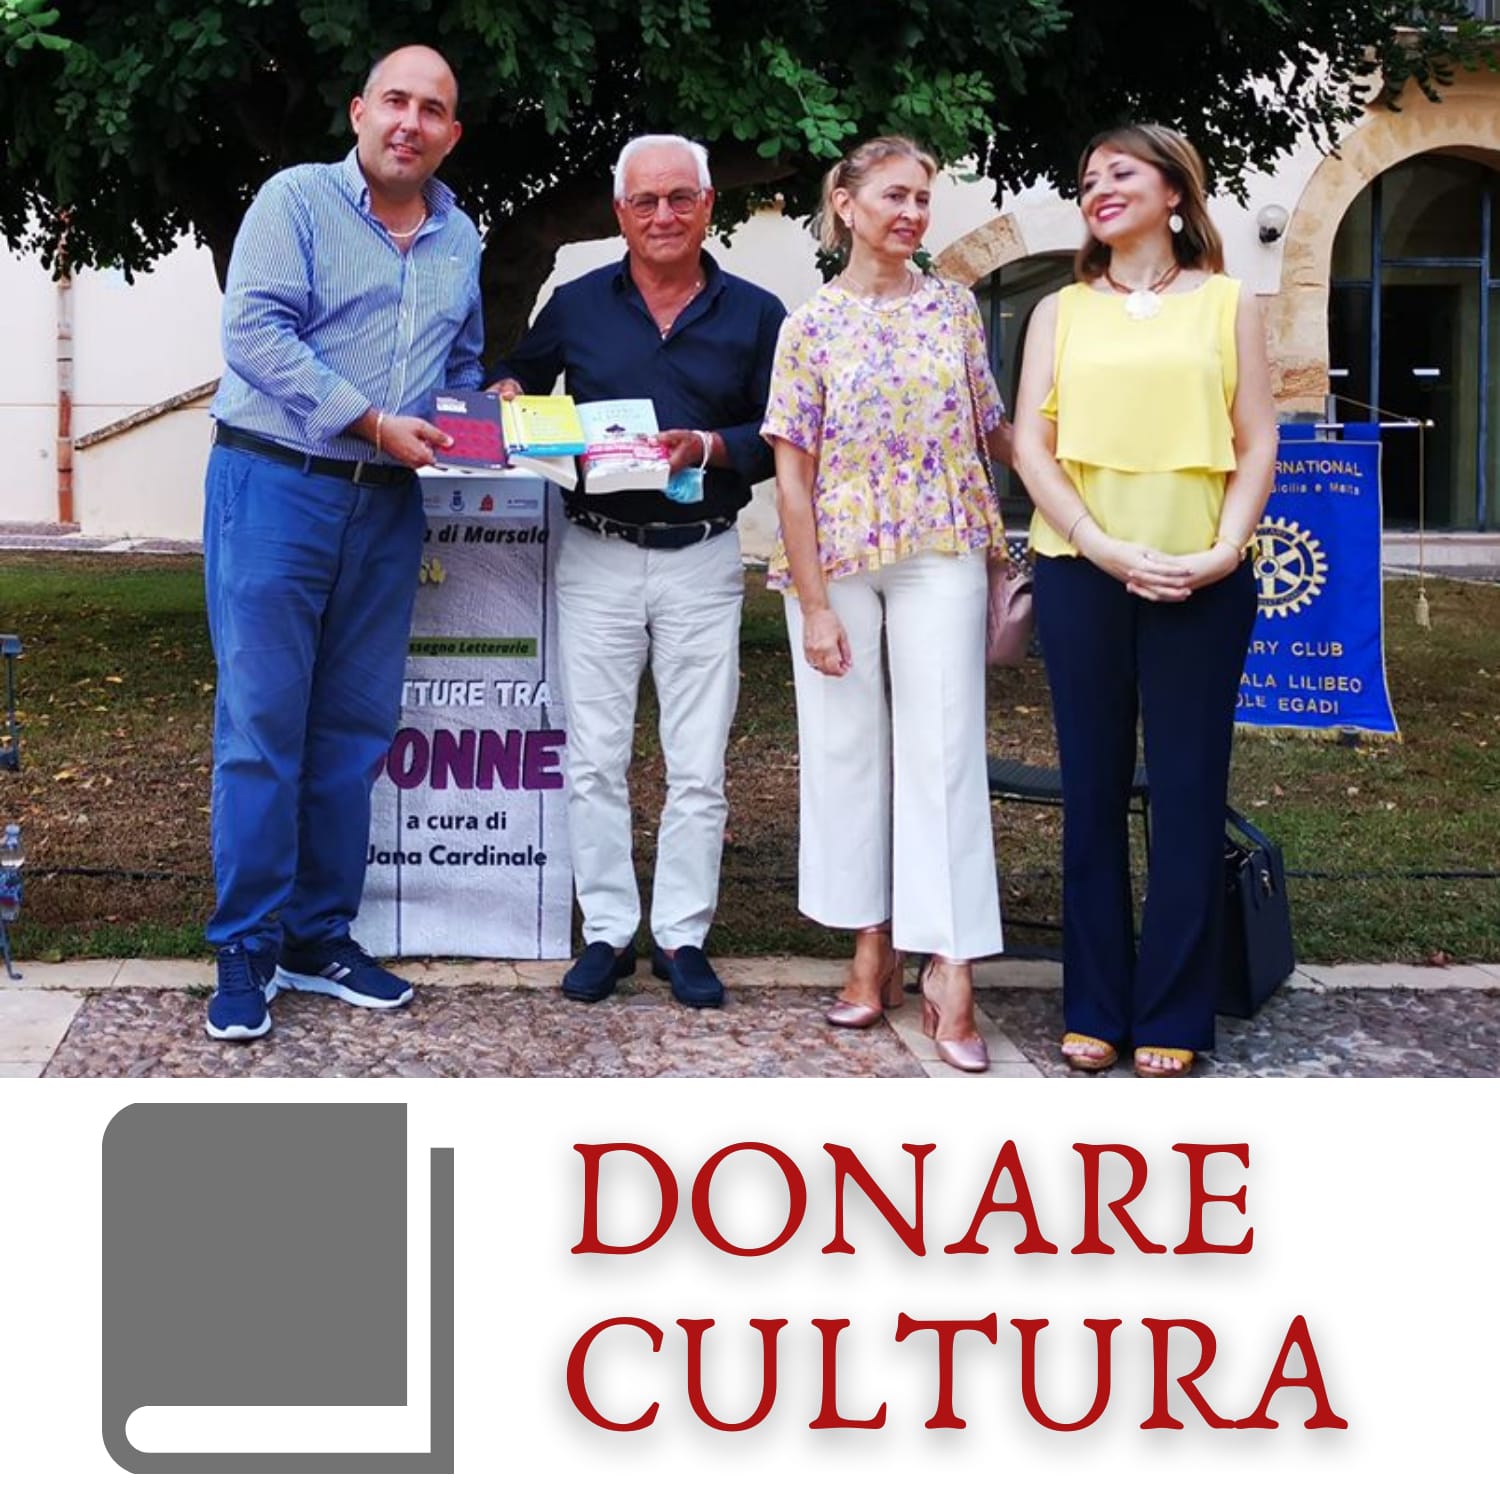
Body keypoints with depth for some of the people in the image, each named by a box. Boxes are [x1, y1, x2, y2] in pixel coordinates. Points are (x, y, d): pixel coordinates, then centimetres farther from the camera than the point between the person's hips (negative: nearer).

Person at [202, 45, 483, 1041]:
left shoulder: (461, 239, 14)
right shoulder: (297, 200, -4)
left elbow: (465, 362, 25)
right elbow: (255, 332, -15)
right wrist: (376, 424, -18)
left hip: (387, 506, 6)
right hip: (275, 484, -6)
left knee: (355, 730, 8)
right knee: (262, 725, -4)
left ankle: (320, 937, 18)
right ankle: (248, 949, 5)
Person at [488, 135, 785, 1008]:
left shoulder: (755, 314, 4)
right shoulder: (578, 306, 7)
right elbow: (523, 377, 22)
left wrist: (707, 447, -17)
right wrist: (508, 396, -1)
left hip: (703, 561, -1)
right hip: (597, 556, 1)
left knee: (699, 765, 3)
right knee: (594, 760, 3)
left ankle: (683, 936, 13)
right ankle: (608, 931, 14)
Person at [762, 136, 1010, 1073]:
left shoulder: (955, 310, 6)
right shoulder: (810, 327, 1)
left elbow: (993, 431, 14)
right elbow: (793, 475, -2)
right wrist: (815, 603, -7)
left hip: (941, 556, 0)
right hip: (838, 560, 0)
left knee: (945, 753, -4)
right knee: (848, 751, 7)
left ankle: (950, 971, -2)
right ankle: (874, 950, 20)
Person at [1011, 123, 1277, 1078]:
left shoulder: (1225, 303, 8)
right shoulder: (1061, 312, 10)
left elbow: (1258, 444, 4)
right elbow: (1031, 443, 2)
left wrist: (1222, 551, -11)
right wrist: (1107, 548, -11)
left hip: (1201, 580, -1)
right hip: (1081, 572, 1)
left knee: (1189, 791, 1)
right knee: (1093, 788, 6)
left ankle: (1173, 1014, 11)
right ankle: (1096, 1007, 15)